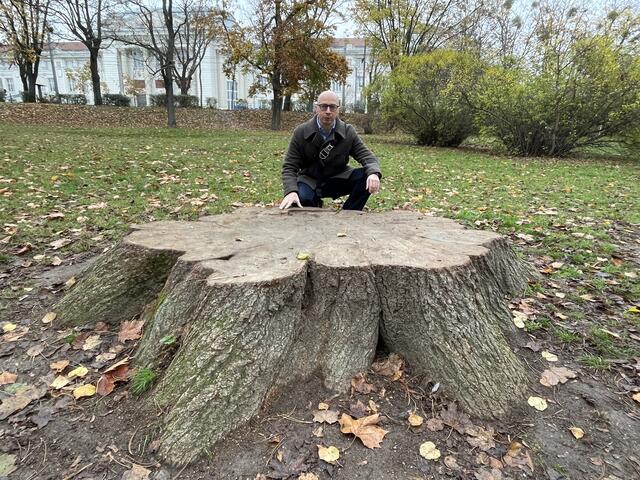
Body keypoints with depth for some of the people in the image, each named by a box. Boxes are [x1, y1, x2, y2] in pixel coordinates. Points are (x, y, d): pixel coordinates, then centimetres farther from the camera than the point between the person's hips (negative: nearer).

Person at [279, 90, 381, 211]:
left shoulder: (348, 132, -5)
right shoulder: (301, 132, -9)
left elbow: (367, 156, -8)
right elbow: (289, 167, -10)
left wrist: (373, 173, -34)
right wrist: (291, 191, -32)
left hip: (338, 179, 2)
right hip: (309, 181, -1)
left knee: (366, 177, -25)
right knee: (300, 199, -35)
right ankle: (315, 203, 4)